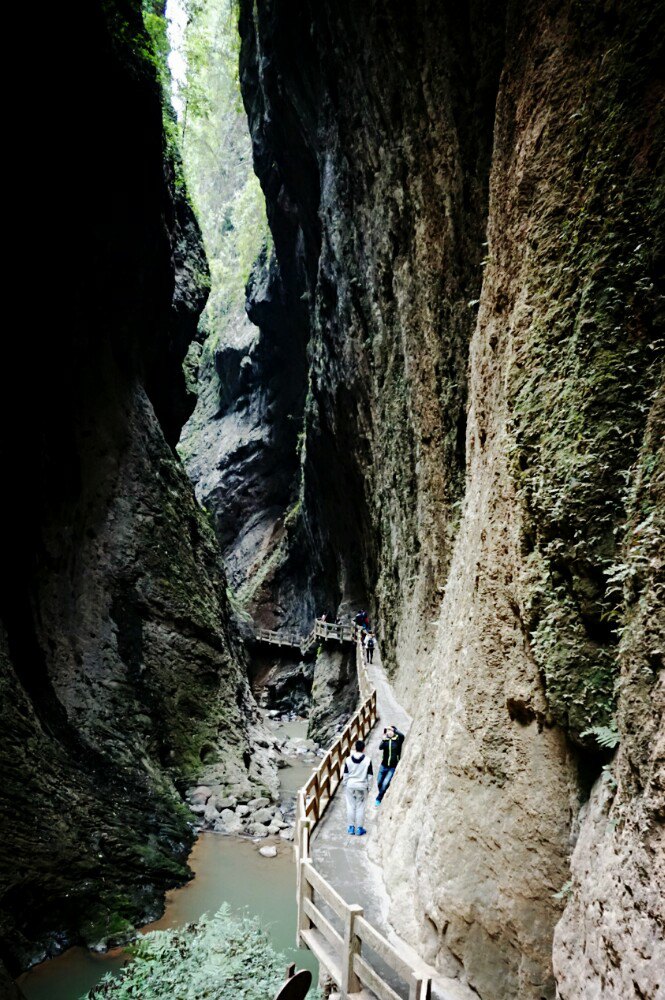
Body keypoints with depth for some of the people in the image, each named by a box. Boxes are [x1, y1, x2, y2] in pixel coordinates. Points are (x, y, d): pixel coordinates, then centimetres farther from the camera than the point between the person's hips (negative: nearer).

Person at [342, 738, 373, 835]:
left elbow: (345, 774, -1)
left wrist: (345, 784, 12)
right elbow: (370, 776, -6)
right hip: (362, 786, -1)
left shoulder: (348, 760, -9)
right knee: (360, 807, 9)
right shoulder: (367, 760, -13)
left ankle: (351, 827, 19)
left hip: (350, 785, 1)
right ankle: (359, 829, 15)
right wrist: (368, 786, 7)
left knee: (350, 806, 12)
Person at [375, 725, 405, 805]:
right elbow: (380, 747, -20)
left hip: (393, 767, -3)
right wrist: (384, 740, -36)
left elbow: (402, 736, -29)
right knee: (379, 782, 13)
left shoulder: (398, 740, -7)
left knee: (385, 783, -9)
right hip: (384, 765, 3)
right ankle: (381, 792, 44)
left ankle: (378, 799, 11)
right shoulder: (385, 740, -2)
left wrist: (393, 729, -35)